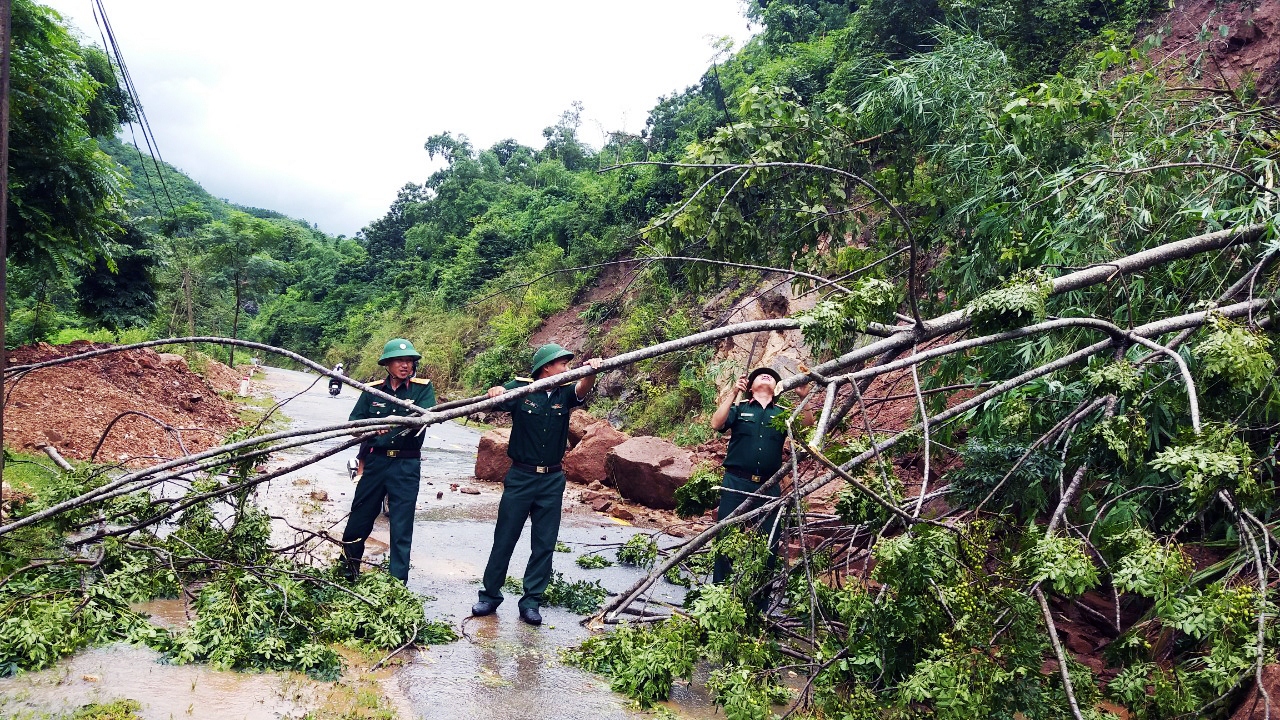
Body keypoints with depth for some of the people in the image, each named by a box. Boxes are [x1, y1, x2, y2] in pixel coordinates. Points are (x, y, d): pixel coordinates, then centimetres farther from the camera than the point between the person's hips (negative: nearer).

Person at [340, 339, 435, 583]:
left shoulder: (423, 388, -2)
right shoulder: (373, 391, 6)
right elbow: (354, 421, -1)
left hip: (406, 465, -3)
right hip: (375, 462, 3)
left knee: (402, 528, 0)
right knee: (359, 520, 12)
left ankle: (398, 583, 9)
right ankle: (347, 571, 31)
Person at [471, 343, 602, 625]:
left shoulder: (565, 393, 1)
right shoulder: (520, 389, -5)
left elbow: (583, 390, -19)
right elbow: (495, 400, -17)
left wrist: (591, 372, -42)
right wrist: (495, 391, -42)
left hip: (552, 480, 3)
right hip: (520, 477, -3)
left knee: (544, 544, 6)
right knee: (504, 539, 5)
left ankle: (531, 602, 16)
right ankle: (490, 594, 18)